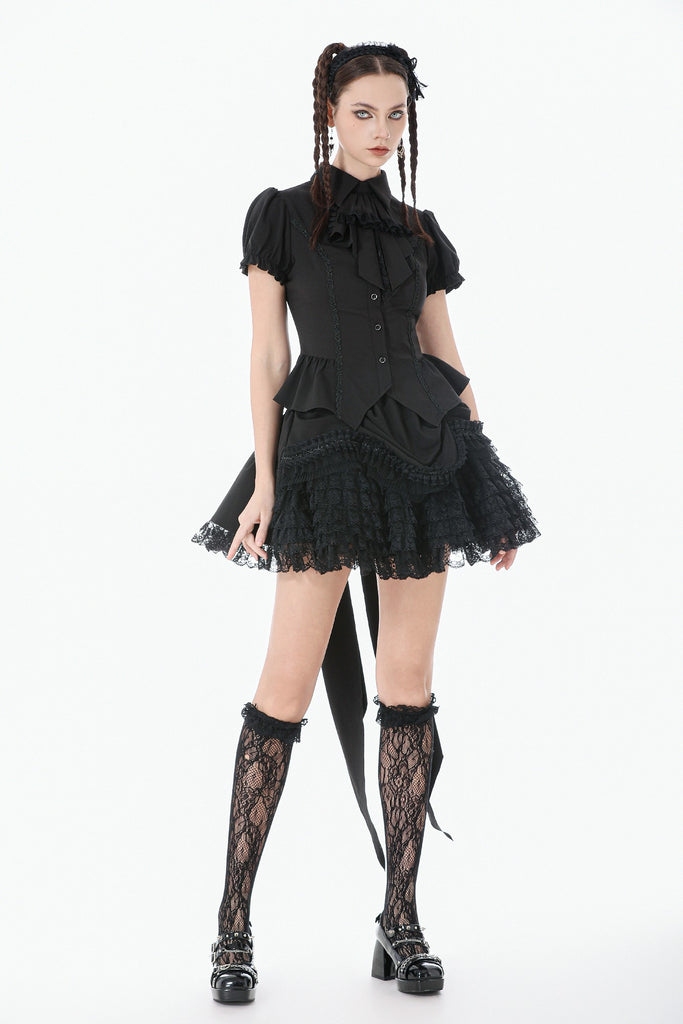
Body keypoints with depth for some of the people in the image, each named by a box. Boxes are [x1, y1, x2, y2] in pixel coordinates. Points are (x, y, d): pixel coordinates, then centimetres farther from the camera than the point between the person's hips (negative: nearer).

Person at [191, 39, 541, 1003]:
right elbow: (268, 356, 1)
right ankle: (234, 924, 3)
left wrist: (487, 483, 11)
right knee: (287, 685, -7)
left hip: (425, 455, 4)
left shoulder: (418, 230, 15)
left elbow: (449, 358, 15)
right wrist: (264, 481, -7)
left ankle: (401, 917, 11)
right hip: (326, 454, -4)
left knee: (408, 686, 3)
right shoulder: (283, 215, 5)